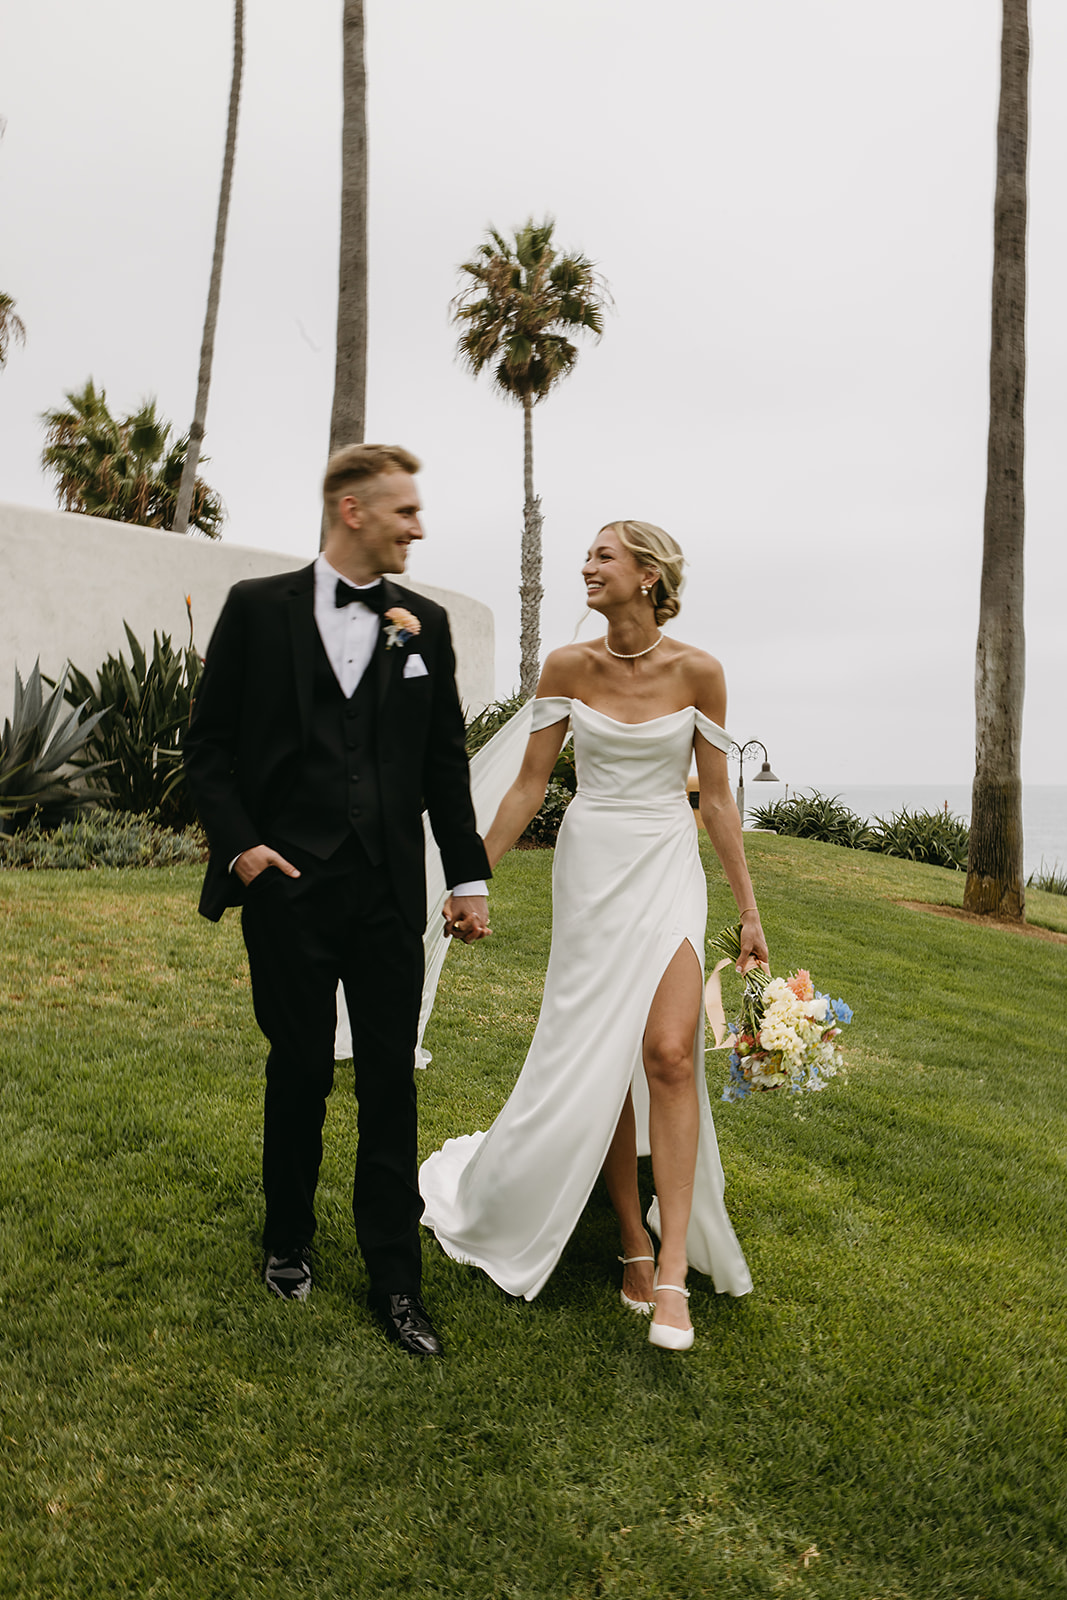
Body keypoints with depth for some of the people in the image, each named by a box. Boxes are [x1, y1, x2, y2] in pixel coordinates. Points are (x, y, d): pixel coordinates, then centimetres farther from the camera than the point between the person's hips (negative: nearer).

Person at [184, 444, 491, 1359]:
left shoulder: (424, 624, 7)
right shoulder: (259, 607, 1)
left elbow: (446, 760, 8)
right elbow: (209, 743, 3)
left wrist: (469, 876, 6)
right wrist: (239, 844, -8)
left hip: (389, 889, 2)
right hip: (288, 882, -1)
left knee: (391, 1080, 5)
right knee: (300, 1071, 11)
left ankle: (396, 1279, 18)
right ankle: (289, 1241, 34)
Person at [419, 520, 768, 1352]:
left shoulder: (697, 670, -4)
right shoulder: (568, 667, -1)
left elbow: (716, 796, 1)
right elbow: (530, 784, 4)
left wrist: (749, 909, 1)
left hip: (668, 870, -1)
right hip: (590, 868, 2)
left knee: (668, 1050, -18)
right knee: (596, 1060, 3)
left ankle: (674, 1272, -8)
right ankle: (635, 1243, 21)